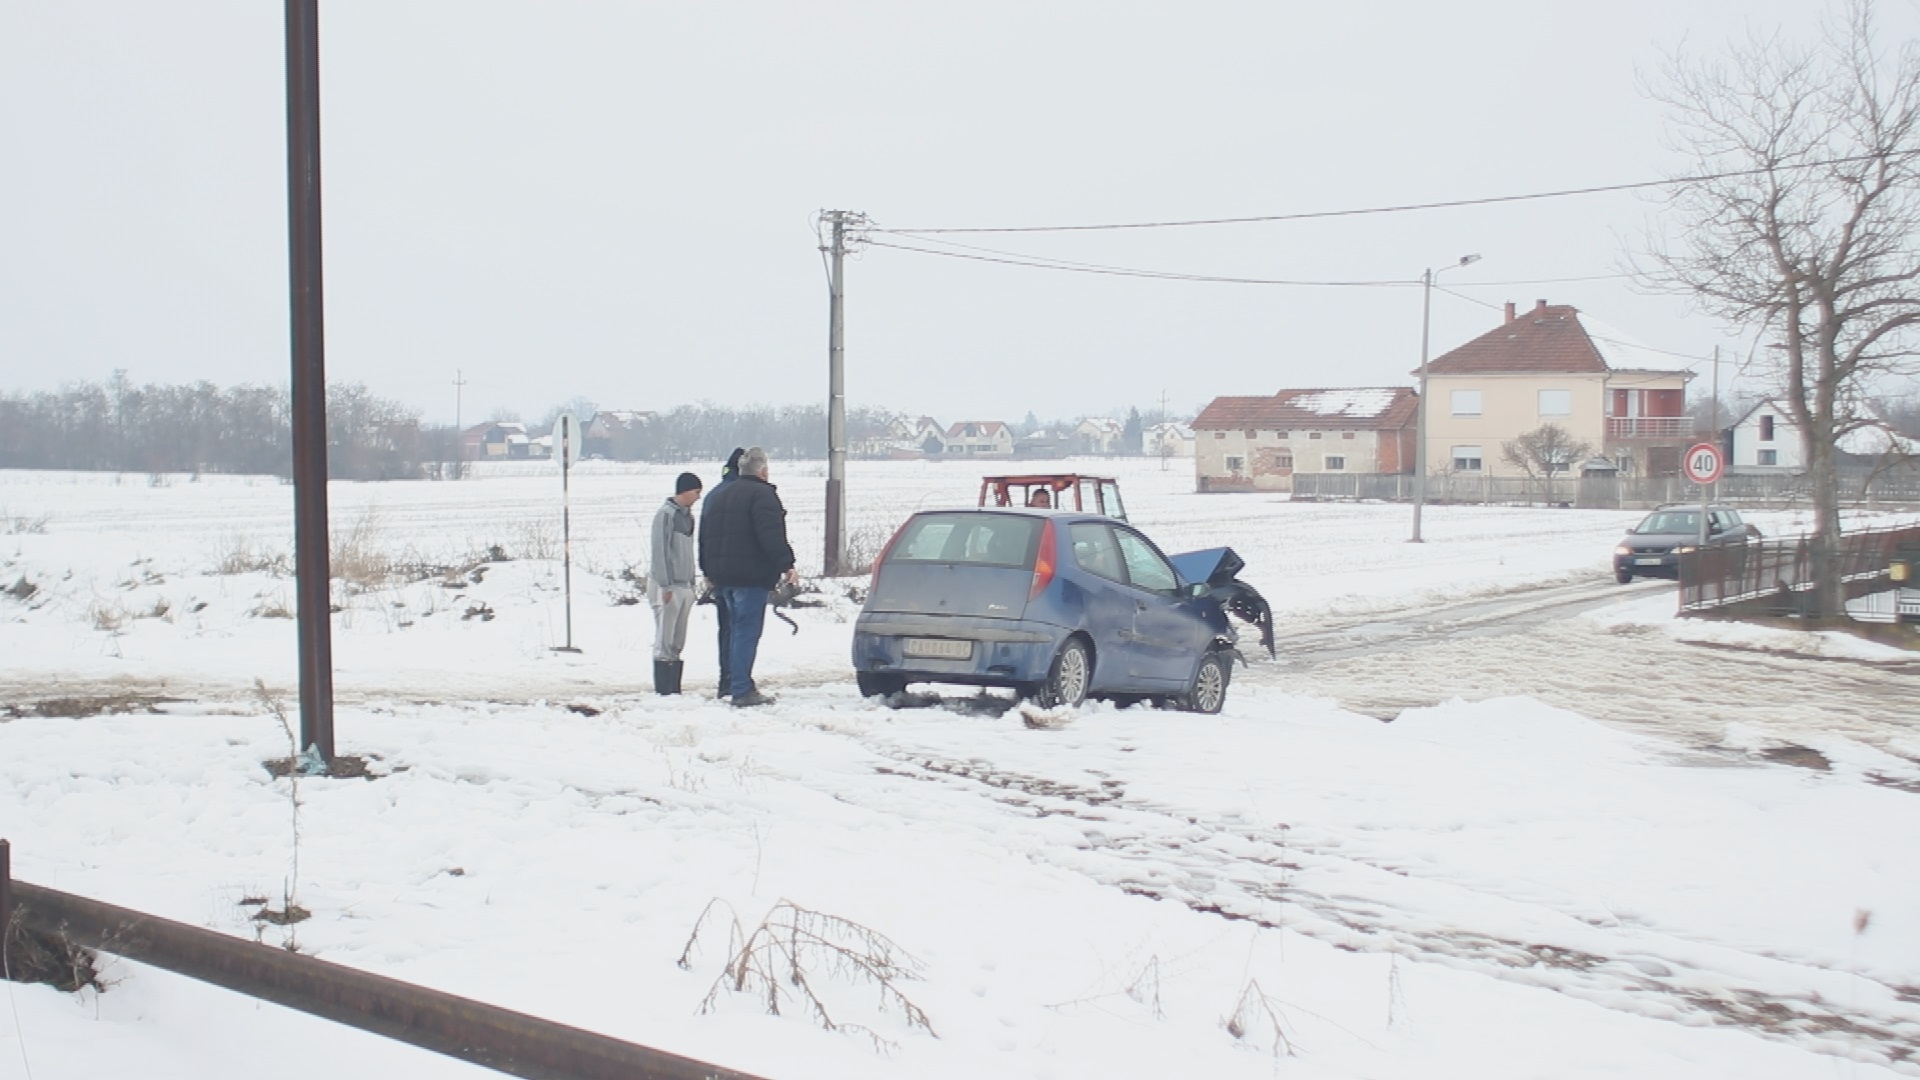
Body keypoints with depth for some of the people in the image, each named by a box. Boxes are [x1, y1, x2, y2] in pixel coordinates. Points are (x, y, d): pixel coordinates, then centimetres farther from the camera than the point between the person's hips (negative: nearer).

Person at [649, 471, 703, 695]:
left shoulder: (687, 515, 15)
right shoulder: (666, 514, -10)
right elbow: (660, 551, -14)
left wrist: (691, 585, 15)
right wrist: (666, 585, -17)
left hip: (684, 585, 8)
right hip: (667, 586, -8)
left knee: (678, 642, 8)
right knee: (664, 641, -5)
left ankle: (674, 688, 11)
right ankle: (663, 690, -3)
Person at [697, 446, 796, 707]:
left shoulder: (719, 496, 19)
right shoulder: (762, 494, -8)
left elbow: (705, 536, 23)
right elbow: (771, 535, -20)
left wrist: (709, 570, 29)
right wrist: (786, 564, -19)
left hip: (723, 576, 8)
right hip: (751, 575, -8)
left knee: (737, 630, 17)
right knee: (747, 632, -8)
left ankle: (735, 683, 19)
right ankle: (742, 691, -11)